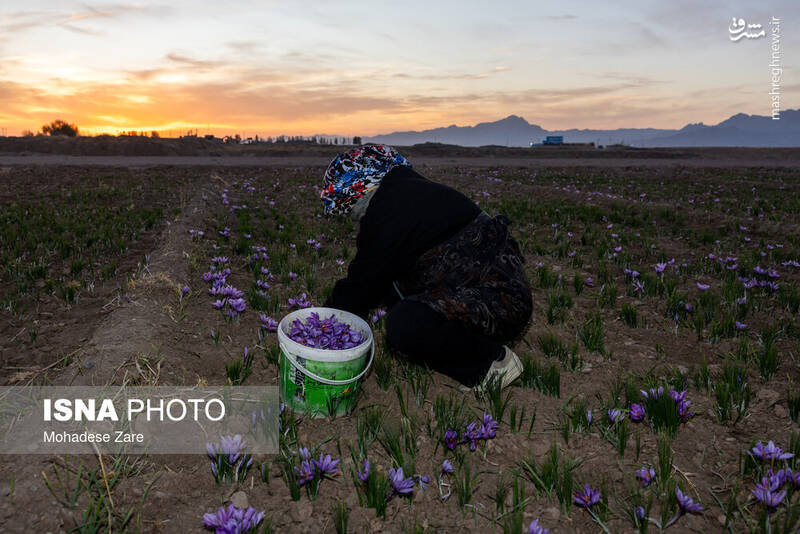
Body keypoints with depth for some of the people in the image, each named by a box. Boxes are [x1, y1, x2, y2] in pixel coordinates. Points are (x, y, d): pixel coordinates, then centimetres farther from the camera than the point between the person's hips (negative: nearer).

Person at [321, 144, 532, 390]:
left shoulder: (387, 215, -18)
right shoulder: (413, 191, 14)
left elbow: (362, 284, -9)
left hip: (499, 302, -11)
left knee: (405, 325, -32)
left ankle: (495, 359, -8)